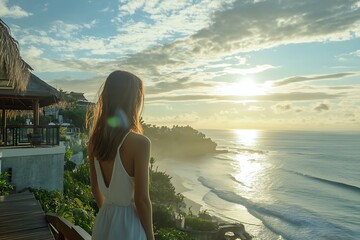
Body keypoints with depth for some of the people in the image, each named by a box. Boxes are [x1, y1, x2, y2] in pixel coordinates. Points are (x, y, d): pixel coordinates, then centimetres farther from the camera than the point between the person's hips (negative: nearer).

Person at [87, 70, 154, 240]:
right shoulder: (139, 142, -23)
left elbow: (95, 189, 7)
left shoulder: (95, 140, -3)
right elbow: (141, 199, -18)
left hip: (103, 221, 6)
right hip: (129, 225, -6)